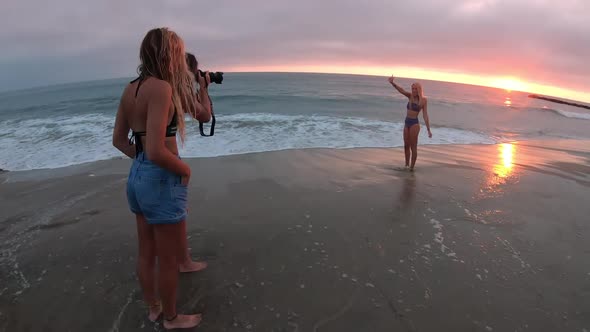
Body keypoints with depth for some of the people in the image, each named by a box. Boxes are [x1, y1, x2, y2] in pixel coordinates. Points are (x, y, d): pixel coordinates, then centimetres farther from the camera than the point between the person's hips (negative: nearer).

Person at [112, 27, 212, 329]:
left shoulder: (131, 88, 5)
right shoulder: (161, 87, -21)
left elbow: (119, 139, 13)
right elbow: (156, 151, -27)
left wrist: (142, 160, 13)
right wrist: (185, 169, -11)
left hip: (137, 176, 9)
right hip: (161, 180, -9)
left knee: (147, 253, 23)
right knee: (169, 259, 12)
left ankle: (153, 307, 44)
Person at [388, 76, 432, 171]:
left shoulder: (423, 100, -4)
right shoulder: (410, 96, 7)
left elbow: (425, 115, -5)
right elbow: (401, 90, -8)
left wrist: (428, 130, -8)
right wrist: (393, 83, -27)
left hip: (414, 124, -6)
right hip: (407, 123, 6)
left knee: (413, 146, -1)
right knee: (406, 146, 12)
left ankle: (412, 167, 7)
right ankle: (407, 165, 24)